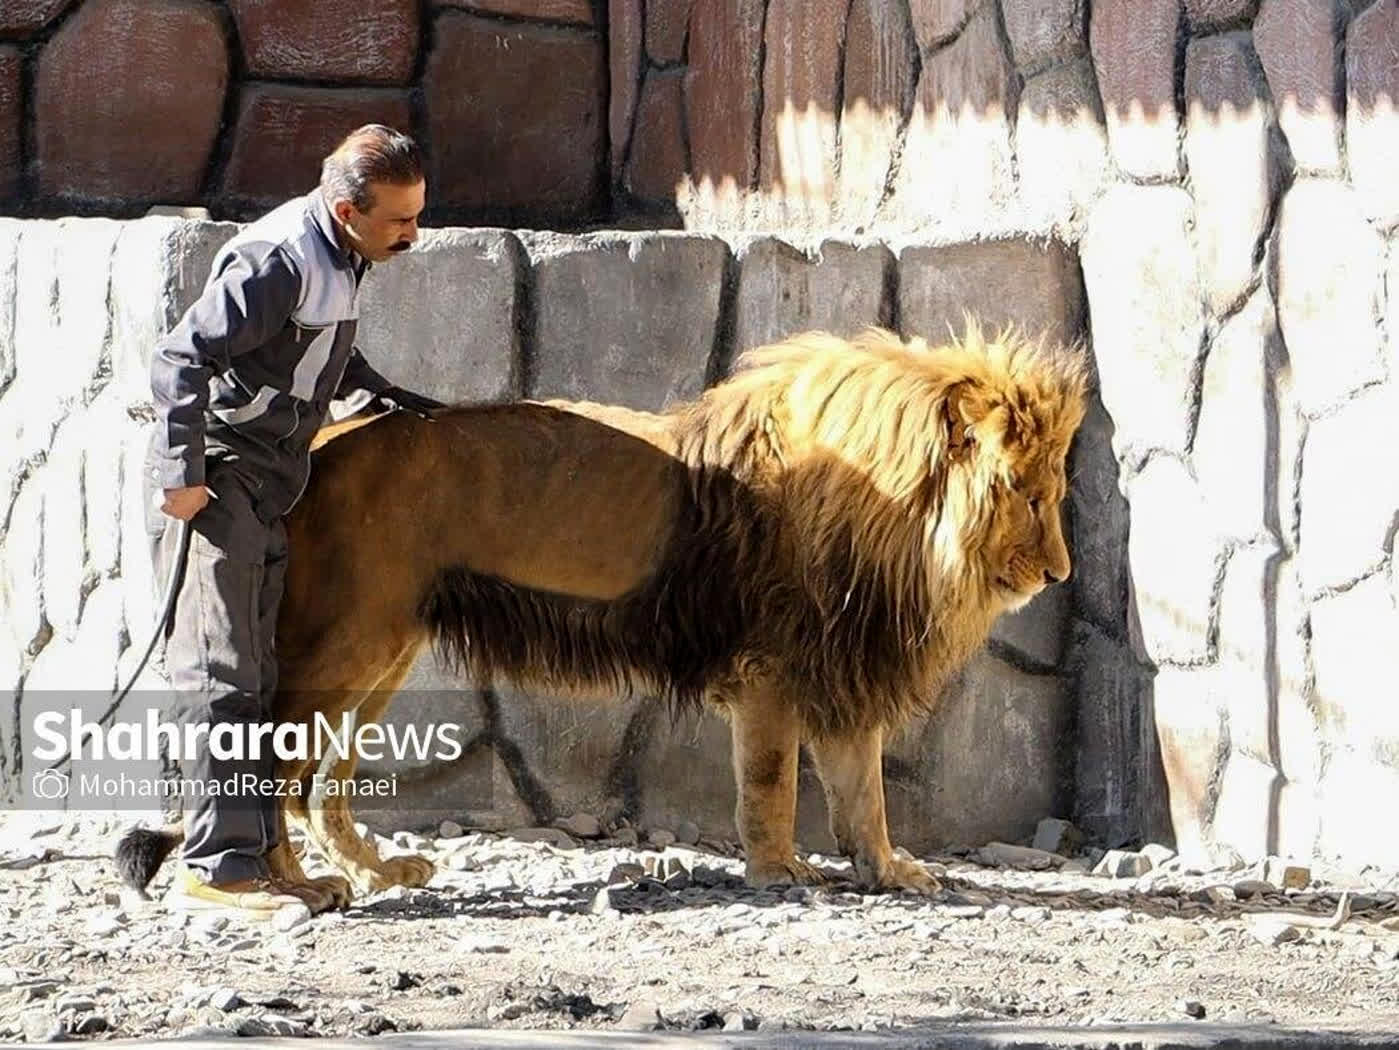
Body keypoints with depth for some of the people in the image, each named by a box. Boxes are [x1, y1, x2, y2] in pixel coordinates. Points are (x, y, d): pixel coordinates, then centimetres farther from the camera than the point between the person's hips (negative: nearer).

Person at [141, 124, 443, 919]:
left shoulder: (342, 262, 9)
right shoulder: (278, 260, -21)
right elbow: (182, 358, -23)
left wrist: (411, 409, 21)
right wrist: (181, 477, -24)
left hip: (265, 494, 10)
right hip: (214, 488, -10)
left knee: (254, 682, 10)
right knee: (220, 678, -10)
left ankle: (254, 853, 14)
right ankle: (216, 867, -11)